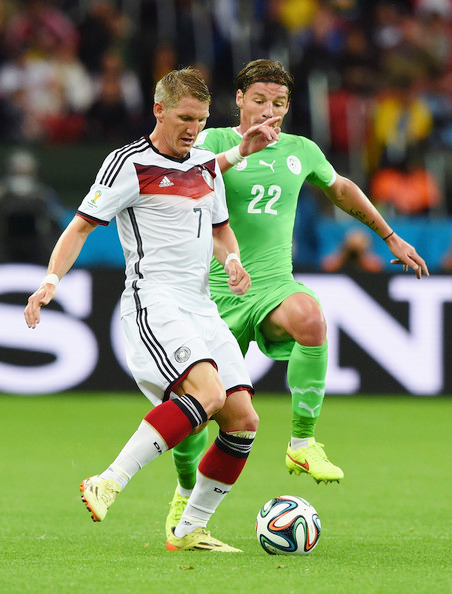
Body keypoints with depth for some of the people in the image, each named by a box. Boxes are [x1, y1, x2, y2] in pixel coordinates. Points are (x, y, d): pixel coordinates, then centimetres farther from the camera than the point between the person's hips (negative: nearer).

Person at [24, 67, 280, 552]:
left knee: (242, 420, -1)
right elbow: (81, 225, -3)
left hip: (201, 310, 8)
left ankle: (189, 531, 10)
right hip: (153, 304, -8)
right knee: (207, 391, -30)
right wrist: (51, 281, -17)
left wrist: (232, 260, 7)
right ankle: (109, 484, -28)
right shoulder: (130, 164, -4)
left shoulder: (207, 165, 17)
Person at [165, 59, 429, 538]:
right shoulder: (214, 141, -1)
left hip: (273, 286, 1)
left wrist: (391, 237, 35)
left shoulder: (301, 151, 10)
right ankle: (186, 493, 30)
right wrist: (239, 151, -33)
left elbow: (341, 190, 29)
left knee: (308, 315, -35)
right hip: (216, 293, -1)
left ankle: (302, 444, -24)